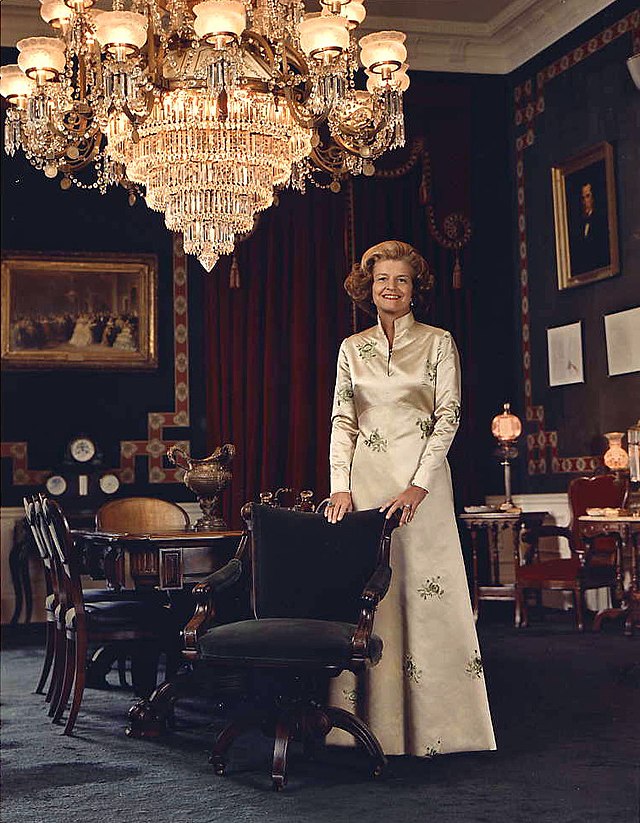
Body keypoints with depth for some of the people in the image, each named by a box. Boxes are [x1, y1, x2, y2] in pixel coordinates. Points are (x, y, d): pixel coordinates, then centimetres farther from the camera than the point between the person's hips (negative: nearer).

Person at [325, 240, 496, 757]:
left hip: (422, 481, -2)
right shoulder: (352, 349, 13)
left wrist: (418, 486, -13)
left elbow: (448, 417, -2)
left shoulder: (438, 343, 5)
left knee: (425, 589, -5)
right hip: (367, 480, 3)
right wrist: (340, 485, -5)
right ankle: (375, 722, 6)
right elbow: (343, 421, 9)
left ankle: (432, 724, 3)